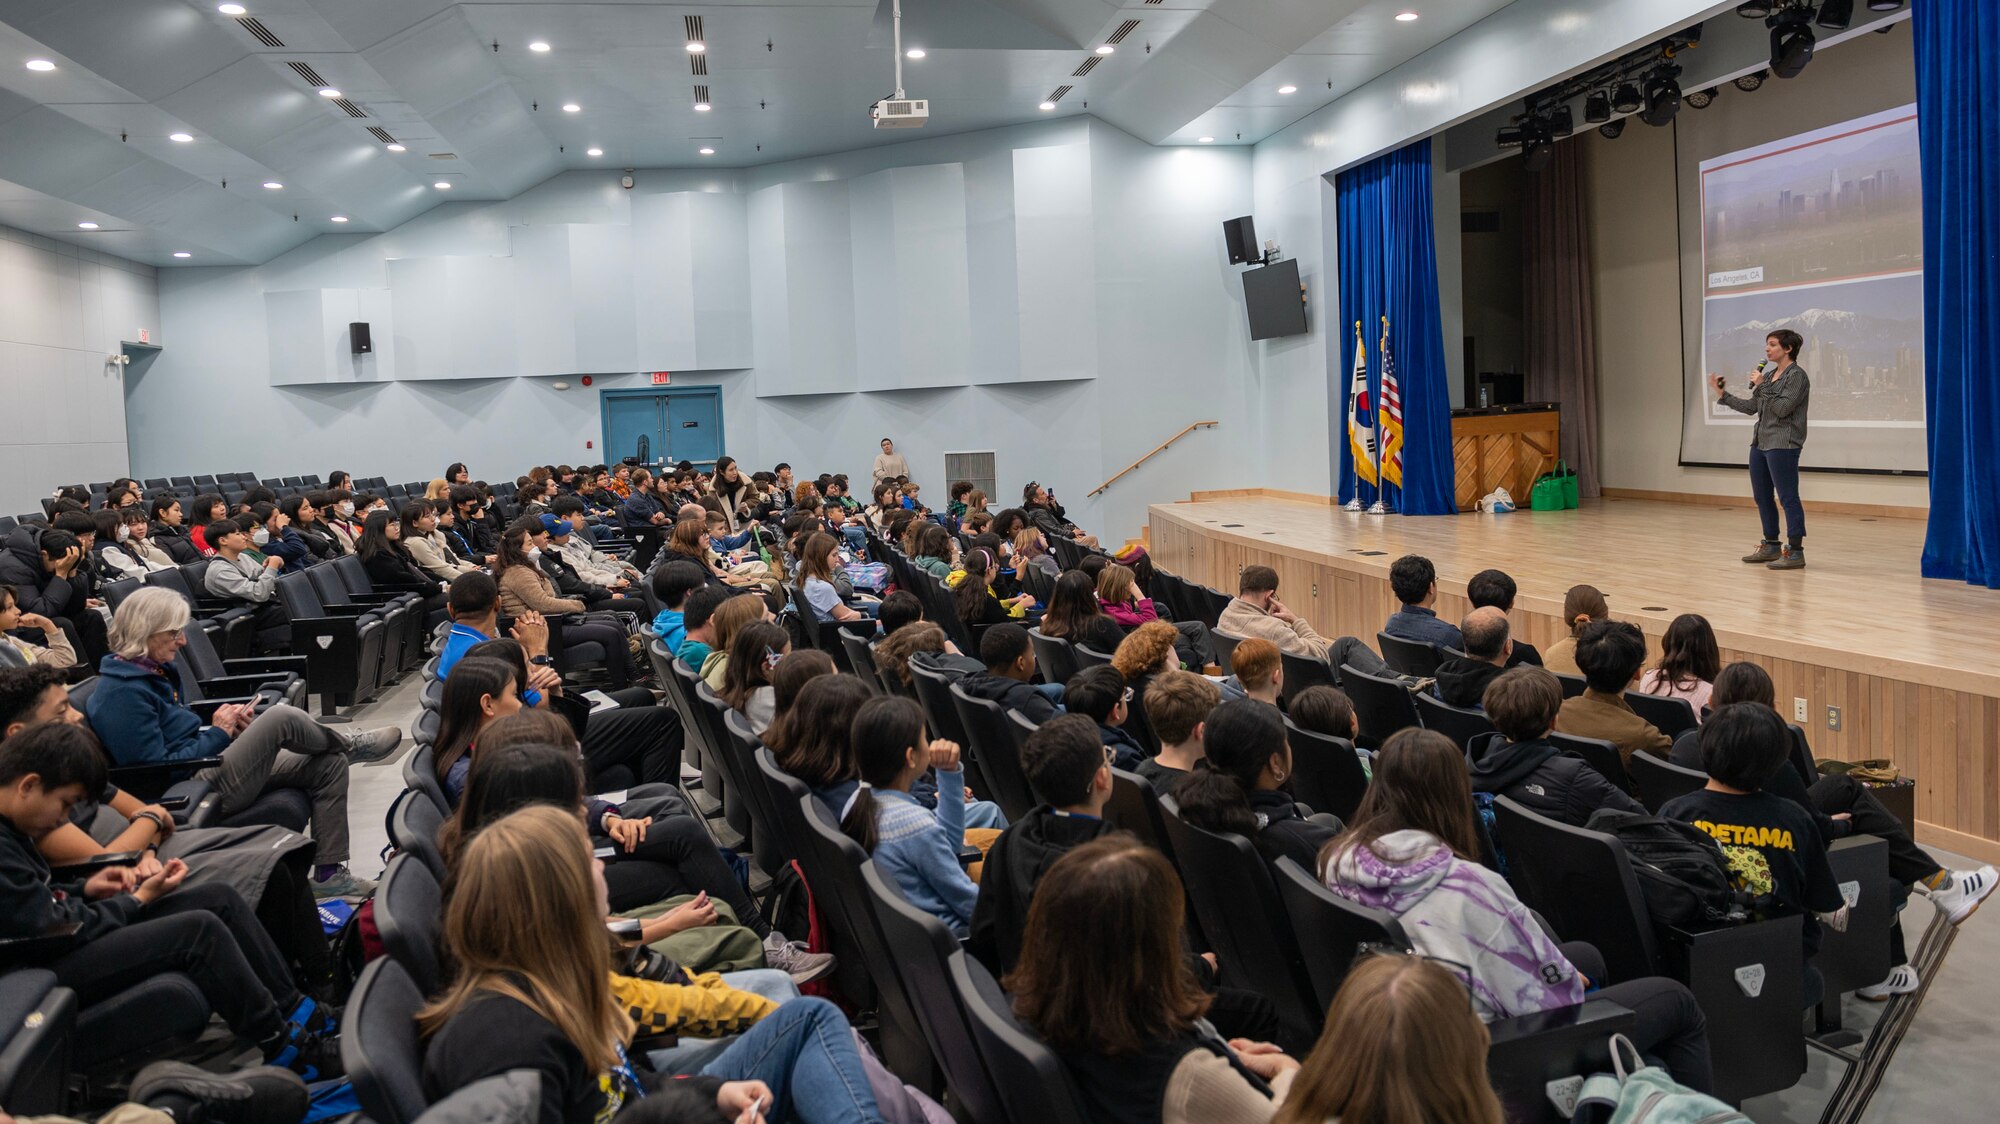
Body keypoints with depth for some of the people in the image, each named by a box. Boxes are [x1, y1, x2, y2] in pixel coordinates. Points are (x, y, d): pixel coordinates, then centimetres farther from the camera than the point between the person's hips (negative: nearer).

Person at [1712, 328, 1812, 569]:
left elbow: (1783, 408, -18)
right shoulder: (1769, 376, 15)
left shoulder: (1797, 375, -8)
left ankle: (1796, 552, -6)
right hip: (1760, 443, 9)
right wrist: (1723, 394, 15)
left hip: (1783, 446, -9)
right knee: (1761, 497, 13)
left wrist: (1761, 386, -13)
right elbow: (1751, 407, 18)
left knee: (1788, 498, -8)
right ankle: (1771, 546, 24)